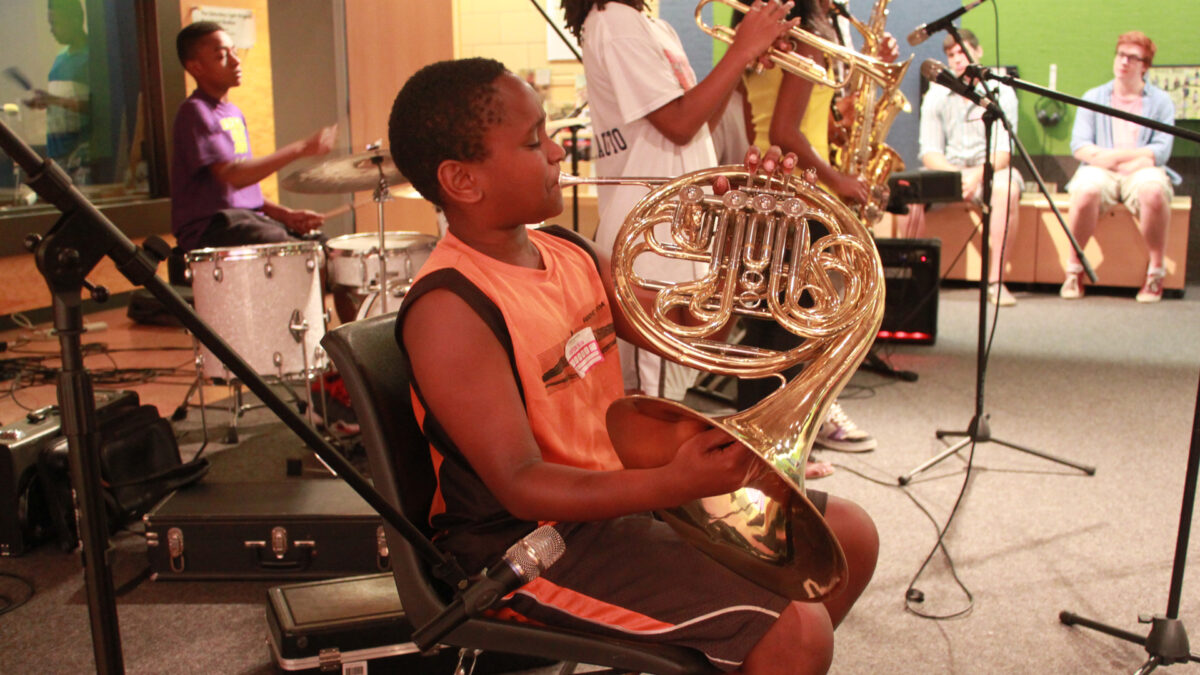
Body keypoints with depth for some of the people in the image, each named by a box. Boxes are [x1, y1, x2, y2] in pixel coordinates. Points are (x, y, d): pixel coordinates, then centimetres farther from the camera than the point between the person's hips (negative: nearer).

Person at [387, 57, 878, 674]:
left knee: (849, 536, 10)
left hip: (625, 486, 9)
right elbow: (521, 485, -25)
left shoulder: (570, 254, 4)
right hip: (536, 543, -8)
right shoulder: (451, 307, -22)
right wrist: (671, 486, -38)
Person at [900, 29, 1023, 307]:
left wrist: (977, 174, -30)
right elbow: (929, 151, -3)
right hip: (945, 168, 2)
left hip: (989, 169, -2)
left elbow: (1004, 150, -10)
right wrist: (953, 174, -24)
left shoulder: (1000, 91, -1)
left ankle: (995, 281, -34)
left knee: (1007, 188, -36)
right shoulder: (936, 95, 6)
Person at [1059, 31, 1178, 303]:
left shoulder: (1161, 101, 12)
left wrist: (1115, 155, -11)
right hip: (1099, 170, 0)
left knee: (1153, 191, -37)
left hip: (1141, 171, 0)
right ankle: (1074, 268, -19)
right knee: (1086, 191, -36)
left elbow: (1161, 151, -1)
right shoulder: (1093, 97, 15)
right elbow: (1079, 147, 2)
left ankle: (1156, 271, -19)